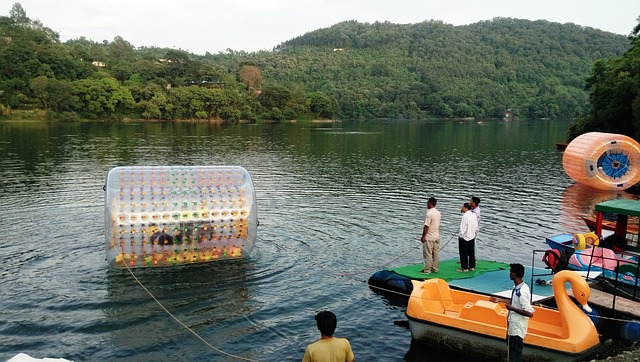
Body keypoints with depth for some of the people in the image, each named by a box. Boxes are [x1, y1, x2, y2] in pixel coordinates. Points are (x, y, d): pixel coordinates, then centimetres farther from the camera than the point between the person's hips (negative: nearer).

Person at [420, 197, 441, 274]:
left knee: (427, 254, -1)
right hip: (437, 236, 8)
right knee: (436, 253, 12)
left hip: (429, 237, -8)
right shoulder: (438, 213, 5)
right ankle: (435, 268, 20)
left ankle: (427, 270, 3)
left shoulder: (429, 213, -20)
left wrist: (423, 236, -13)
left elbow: (426, 226, -20)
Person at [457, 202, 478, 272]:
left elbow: (463, 228, -20)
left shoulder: (465, 216, -20)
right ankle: (472, 266, 22)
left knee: (464, 253, 2)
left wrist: (460, 236, -10)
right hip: (472, 237, 7)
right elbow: (476, 227, 9)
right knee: (471, 253, 15)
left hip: (464, 238, -7)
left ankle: (464, 268, 7)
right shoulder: (474, 215, 2)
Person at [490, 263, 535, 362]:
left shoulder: (522, 291, -28)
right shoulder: (517, 287, 1)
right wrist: (500, 300, 20)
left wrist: (512, 308, -23)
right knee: (511, 350, 27)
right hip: (512, 325, 9)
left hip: (517, 329, -9)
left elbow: (530, 313, -28)